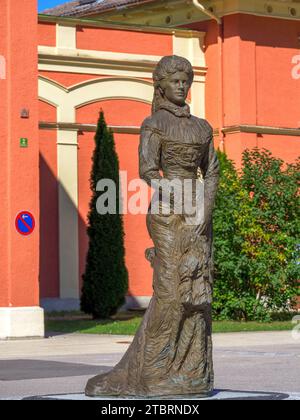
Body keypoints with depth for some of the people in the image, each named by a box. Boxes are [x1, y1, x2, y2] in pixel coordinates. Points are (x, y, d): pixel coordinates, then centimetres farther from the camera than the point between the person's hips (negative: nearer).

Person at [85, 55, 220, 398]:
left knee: (197, 292, 1)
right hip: (168, 214, -6)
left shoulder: (202, 127, 16)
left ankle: (191, 375, 5)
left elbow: (211, 173, 11)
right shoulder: (153, 124, -2)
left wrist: (206, 212, -6)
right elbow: (148, 172, -13)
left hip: (199, 215, 6)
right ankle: (147, 373, -3)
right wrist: (186, 209, -17)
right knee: (171, 291, -12)